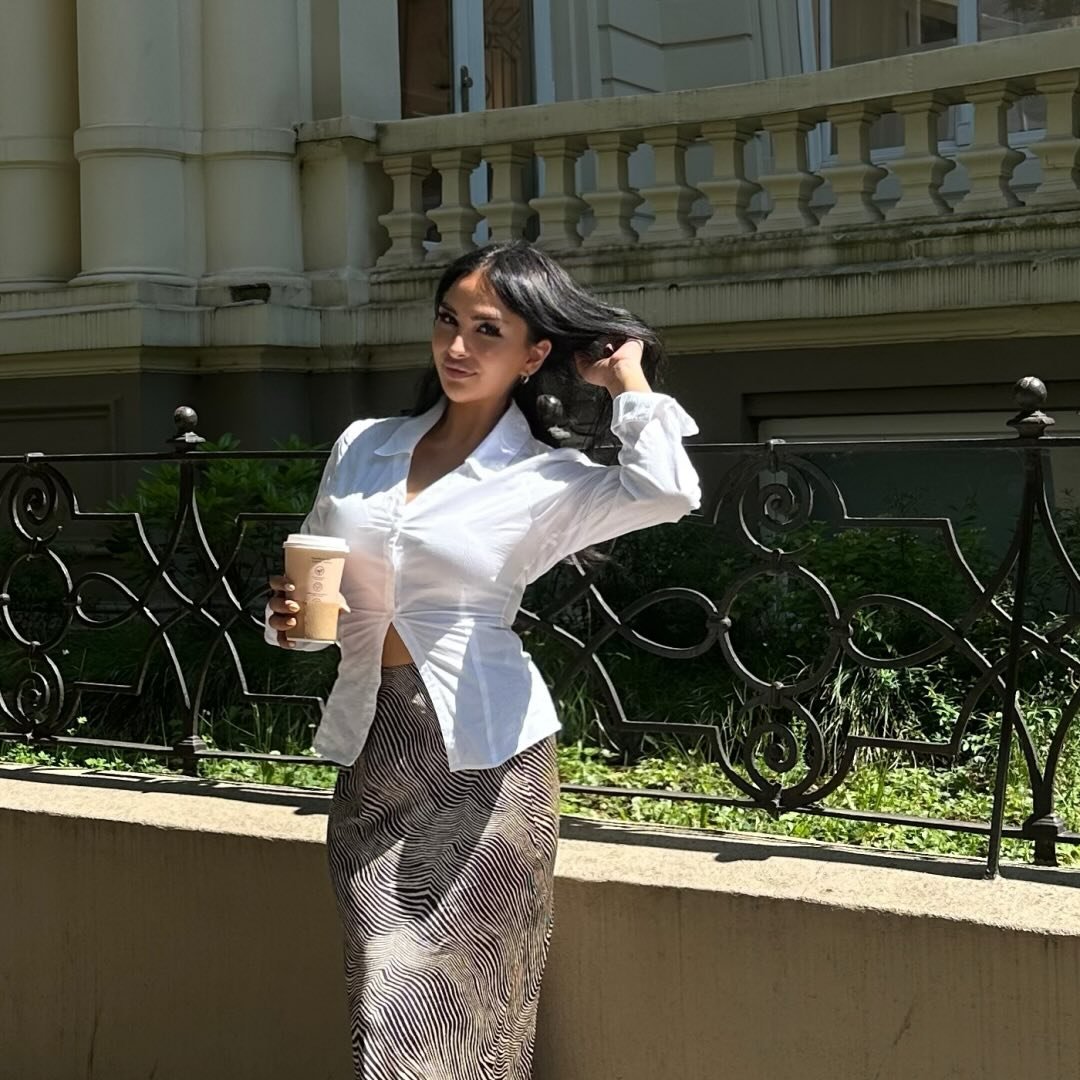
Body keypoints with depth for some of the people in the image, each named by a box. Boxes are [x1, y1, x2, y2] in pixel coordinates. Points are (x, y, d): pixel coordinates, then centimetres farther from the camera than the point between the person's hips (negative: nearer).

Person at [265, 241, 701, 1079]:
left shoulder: (548, 481, -5)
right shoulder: (362, 448, 9)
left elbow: (667, 491, -24)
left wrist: (627, 379, -10)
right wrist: (288, 615, -5)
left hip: (483, 759, -3)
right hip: (371, 752, 3)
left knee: (467, 1004, 2)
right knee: (391, 1004, 1)